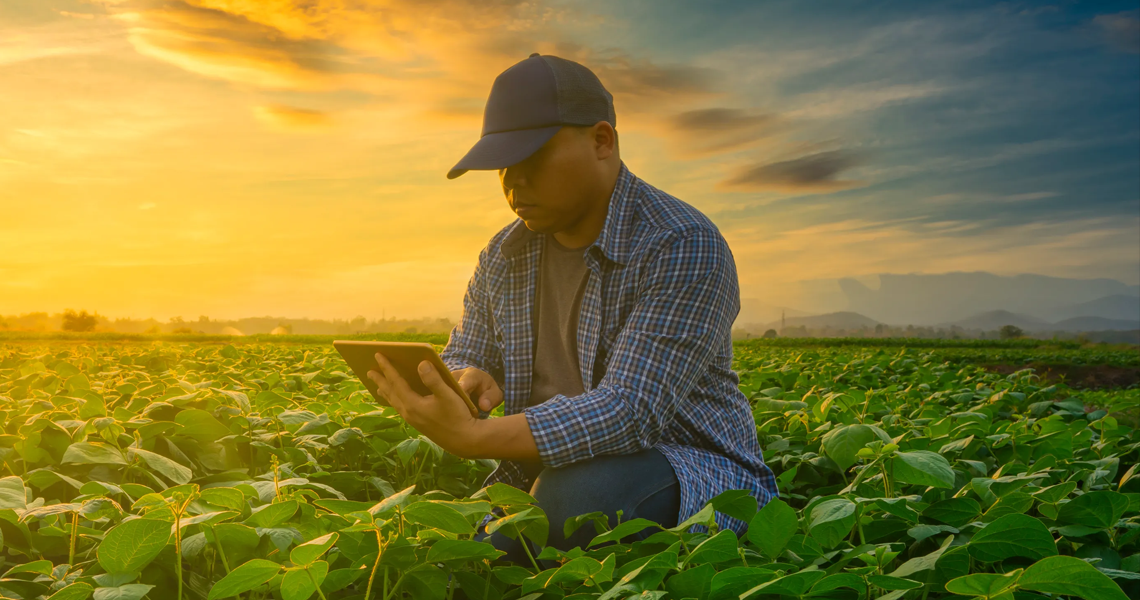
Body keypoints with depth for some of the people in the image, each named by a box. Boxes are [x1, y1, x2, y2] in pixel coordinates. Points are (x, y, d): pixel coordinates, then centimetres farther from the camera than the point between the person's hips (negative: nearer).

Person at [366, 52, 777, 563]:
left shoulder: (685, 249, -19)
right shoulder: (502, 258, 6)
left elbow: (630, 412, -27)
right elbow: (460, 361, 11)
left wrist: (472, 437, -38)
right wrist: (465, 381, -16)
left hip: (692, 475, -5)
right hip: (553, 472, 6)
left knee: (575, 499, -37)